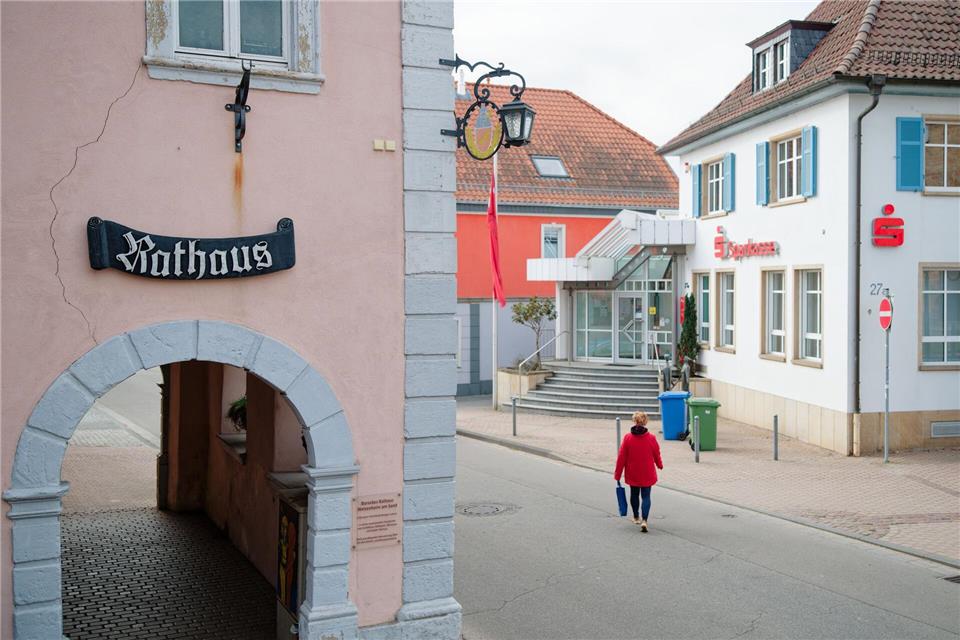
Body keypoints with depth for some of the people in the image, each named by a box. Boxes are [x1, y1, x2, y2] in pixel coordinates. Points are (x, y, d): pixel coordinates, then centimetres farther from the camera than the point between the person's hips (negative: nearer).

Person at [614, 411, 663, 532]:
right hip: (647, 474, -1)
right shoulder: (651, 438, -12)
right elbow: (657, 455, 2)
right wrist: (660, 465, 24)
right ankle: (644, 520, -13)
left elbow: (621, 457, -8)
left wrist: (617, 474, 2)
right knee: (646, 496, 4)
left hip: (632, 474, 1)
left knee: (634, 494, 21)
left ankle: (636, 517, 36)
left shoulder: (628, 438, -13)